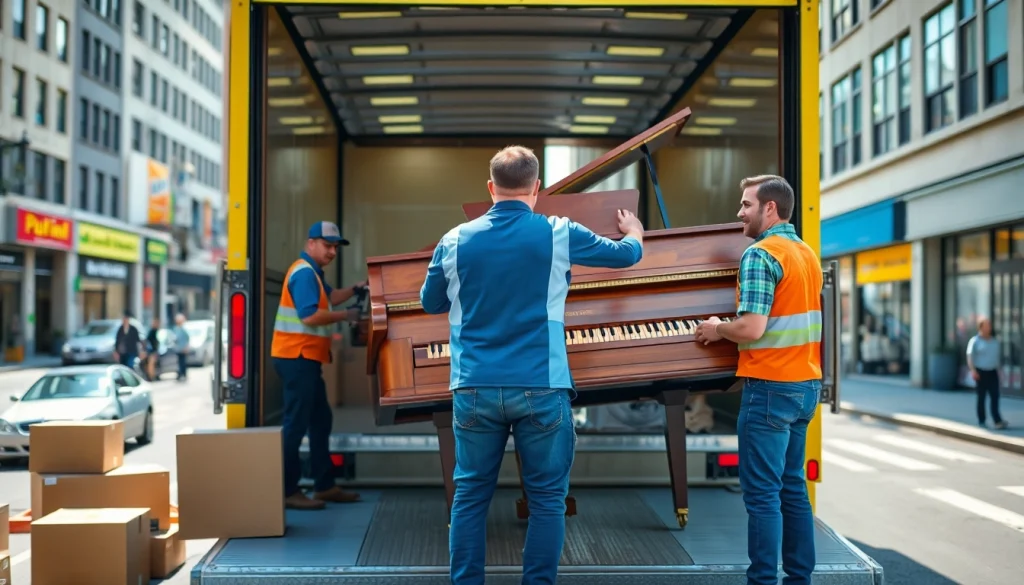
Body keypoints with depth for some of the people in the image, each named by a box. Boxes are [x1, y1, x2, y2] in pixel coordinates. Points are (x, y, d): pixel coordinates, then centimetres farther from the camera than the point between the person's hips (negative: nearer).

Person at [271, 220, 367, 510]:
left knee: (321, 420, 15)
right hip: (297, 357, -11)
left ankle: (325, 486, 22)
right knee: (296, 423, -8)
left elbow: (329, 297, 25)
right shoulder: (304, 272, -15)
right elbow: (310, 316, -24)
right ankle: (287, 491, -3)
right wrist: (345, 316, -15)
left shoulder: (312, 272, 19)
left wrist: (356, 289, 11)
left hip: (305, 358, 11)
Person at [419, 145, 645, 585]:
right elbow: (628, 254, 13)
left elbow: (430, 304, 18)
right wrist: (634, 232, 36)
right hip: (541, 388, -2)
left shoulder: (455, 241, 2)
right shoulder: (558, 234, -2)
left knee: (470, 494, 12)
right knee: (547, 497, 9)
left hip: (475, 389, 2)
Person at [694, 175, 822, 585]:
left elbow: (751, 329, -23)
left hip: (771, 386, -9)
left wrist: (717, 329, -4)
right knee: (792, 486, 15)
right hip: (806, 384, 9)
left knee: (761, 493, -4)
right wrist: (729, 329, 21)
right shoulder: (807, 253, 14)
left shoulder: (761, 254, -14)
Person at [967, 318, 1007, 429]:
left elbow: (997, 357, 19)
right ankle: (981, 421, 10)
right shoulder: (975, 341, -3)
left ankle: (997, 421, -12)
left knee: (995, 396, -7)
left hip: (992, 372, 4)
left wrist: (998, 371, 17)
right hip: (980, 373, -4)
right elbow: (970, 357, -10)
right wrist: (973, 370, -21)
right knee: (981, 397, 2)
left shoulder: (995, 341, 13)